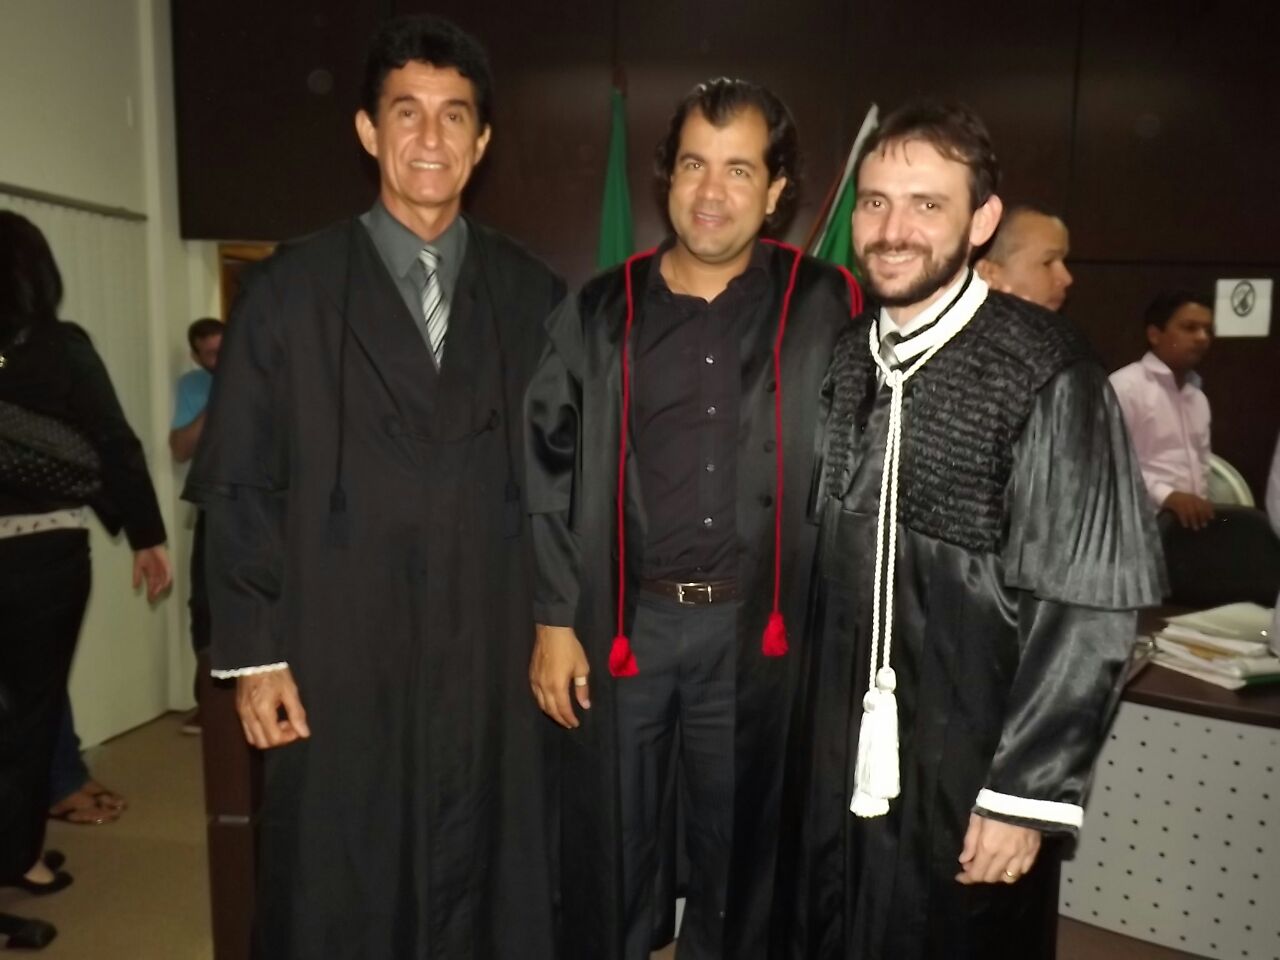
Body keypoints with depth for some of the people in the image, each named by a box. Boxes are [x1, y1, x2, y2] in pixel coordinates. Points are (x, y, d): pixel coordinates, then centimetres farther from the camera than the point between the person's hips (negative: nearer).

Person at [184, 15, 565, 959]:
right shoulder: (293, 289, 0)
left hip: (492, 659, 2)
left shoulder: (532, 295, 5)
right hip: (338, 663, -1)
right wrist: (253, 653, -4)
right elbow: (239, 486, 0)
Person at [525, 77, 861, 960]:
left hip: (760, 629, 0)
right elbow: (548, 471, 4)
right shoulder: (598, 312, 3)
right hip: (622, 624, 1)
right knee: (608, 852, 15)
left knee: (742, 851, 17)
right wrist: (554, 618, 0)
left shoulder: (827, 310, -1)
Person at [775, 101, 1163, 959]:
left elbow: (1091, 608, -14)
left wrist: (1027, 790, -12)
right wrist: (799, 724, 9)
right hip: (835, 754, 5)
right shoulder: (840, 360, 1)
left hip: (971, 766, -5)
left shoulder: (1044, 375, -16)